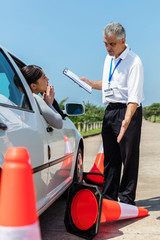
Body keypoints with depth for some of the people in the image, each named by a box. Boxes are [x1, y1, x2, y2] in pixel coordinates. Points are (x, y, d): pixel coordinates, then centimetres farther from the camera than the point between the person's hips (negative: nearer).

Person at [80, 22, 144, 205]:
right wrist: (90, 83, 11)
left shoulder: (133, 61, -13)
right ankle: (109, 196, 24)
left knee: (128, 156, 0)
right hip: (110, 110, 8)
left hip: (127, 110, -7)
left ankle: (126, 199, 13)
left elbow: (134, 97, -22)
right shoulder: (108, 59, 13)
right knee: (110, 156, 12)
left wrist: (127, 120, -35)